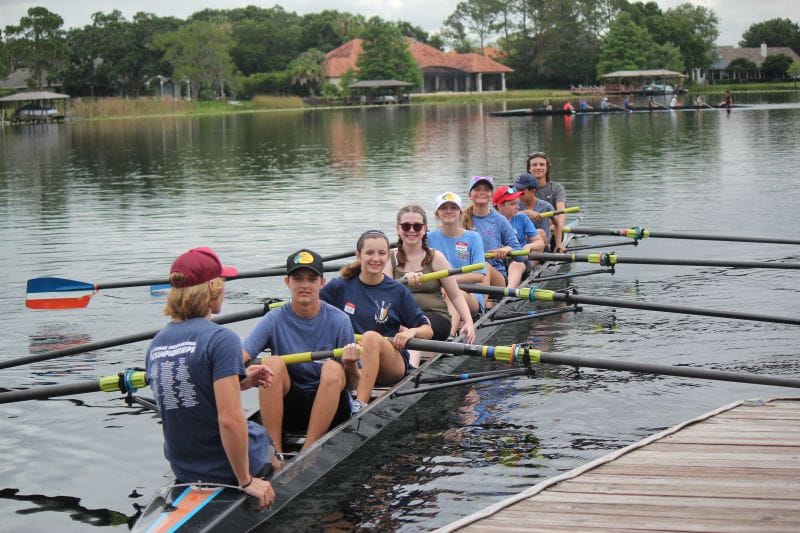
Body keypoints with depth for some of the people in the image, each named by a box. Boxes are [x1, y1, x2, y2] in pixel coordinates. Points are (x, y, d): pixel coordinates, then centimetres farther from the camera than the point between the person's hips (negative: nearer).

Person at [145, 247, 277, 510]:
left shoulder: (156, 344, 3)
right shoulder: (221, 339, -19)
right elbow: (229, 419, -24)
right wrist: (246, 481, -15)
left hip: (184, 473, 6)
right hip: (230, 467, -5)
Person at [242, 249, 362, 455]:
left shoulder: (338, 320, -5)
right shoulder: (274, 321, -3)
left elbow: (353, 386, -4)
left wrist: (350, 367, -27)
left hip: (330, 409, -1)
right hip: (288, 409, 1)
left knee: (333, 368, -28)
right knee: (273, 363, -24)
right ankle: (274, 452, -25)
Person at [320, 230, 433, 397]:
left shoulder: (398, 291, 6)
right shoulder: (340, 286, 8)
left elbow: (427, 331, 7)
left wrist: (411, 332, -14)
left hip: (392, 365, -2)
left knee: (371, 337, -33)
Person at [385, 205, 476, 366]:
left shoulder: (435, 257, 6)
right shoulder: (390, 259, 9)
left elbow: (456, 295, 7)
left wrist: (469, 322, -8)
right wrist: (405, 280, -25)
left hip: (436, 318, -2)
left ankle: (411, 363, -58)